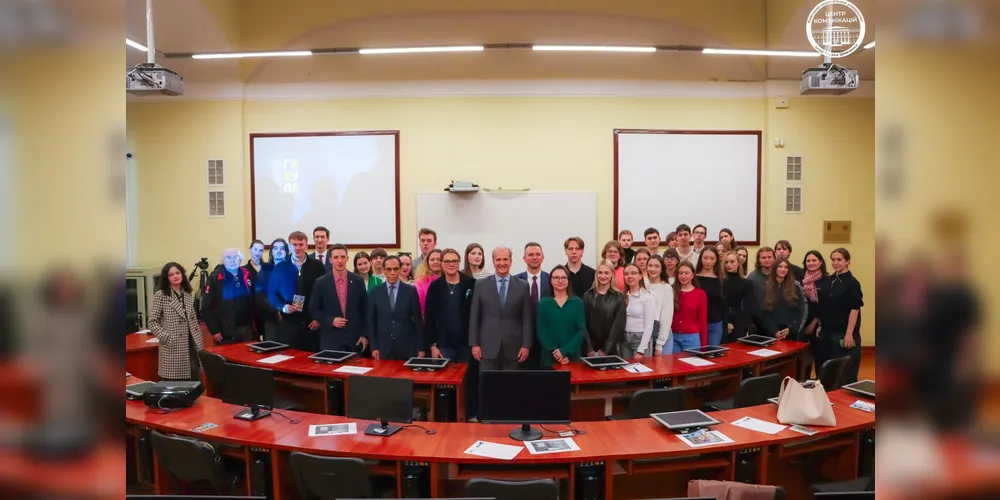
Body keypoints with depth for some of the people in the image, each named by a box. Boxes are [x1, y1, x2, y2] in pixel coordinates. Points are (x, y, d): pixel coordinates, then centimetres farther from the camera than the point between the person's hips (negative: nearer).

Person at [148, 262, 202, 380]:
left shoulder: (188, 294, 11)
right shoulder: (160, 295, -6)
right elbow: (152, 322, -8)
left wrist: (199, 343, 10)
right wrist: (166, 338, -17)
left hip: (191, 344, 5)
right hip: (173, 347, -5)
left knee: (195, 383, 6)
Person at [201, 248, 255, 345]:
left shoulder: (247, 275, 6)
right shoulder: (215, 278, -6)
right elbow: (206, 307, -9)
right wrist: (214, 330, -11)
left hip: (246, 329, 4)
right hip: (226, 332, -4)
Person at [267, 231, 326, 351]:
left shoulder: (317, 266, 1)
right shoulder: (280, 268, 4)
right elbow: (271, 292, 8)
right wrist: (282, 307, -10)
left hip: (312, 323, -1)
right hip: (288, 322, 1)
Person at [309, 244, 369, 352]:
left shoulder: (358, 281, 1)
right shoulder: (321, 282, -2)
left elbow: (365, 309, 6)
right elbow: (313, 309, 2)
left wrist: (364, 335, 2)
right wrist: (331, 320, -12)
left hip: (355, 339, 1)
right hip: (330, 339, -1)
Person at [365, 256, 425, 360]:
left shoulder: (411, 291, 0)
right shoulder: (375, 292, 4)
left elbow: (418, 320, 1)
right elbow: (370, 321, 5)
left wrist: (421, 348, -1)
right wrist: (373, 347, -1)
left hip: (407, 348, -1)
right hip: (383, 348, 1)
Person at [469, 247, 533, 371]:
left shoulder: (522, 286, 4)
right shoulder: (481, 285, 5)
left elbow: (527, 319, 3)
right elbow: (474, 317, 4)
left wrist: (526, 345, -3)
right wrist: (474, 344, -1)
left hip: (513, 347, 0)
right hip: (488, 346, 0)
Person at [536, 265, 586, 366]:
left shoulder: (577, 302, 4)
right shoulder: (543, 303, 3)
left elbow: (582, 330, -1)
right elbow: (540, 332, -1)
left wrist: (565, 351, -12)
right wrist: (555, 351, -14)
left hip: (572, 355, 0)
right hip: (549, 356, 0)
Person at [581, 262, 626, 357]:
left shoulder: (619, 297, 1)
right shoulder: (588, 296, 4)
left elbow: (618, 325, -4)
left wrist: (606, 349, -10)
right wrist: (588, 349, -10)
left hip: (610, 349, -1)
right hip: (590, 348, 1)